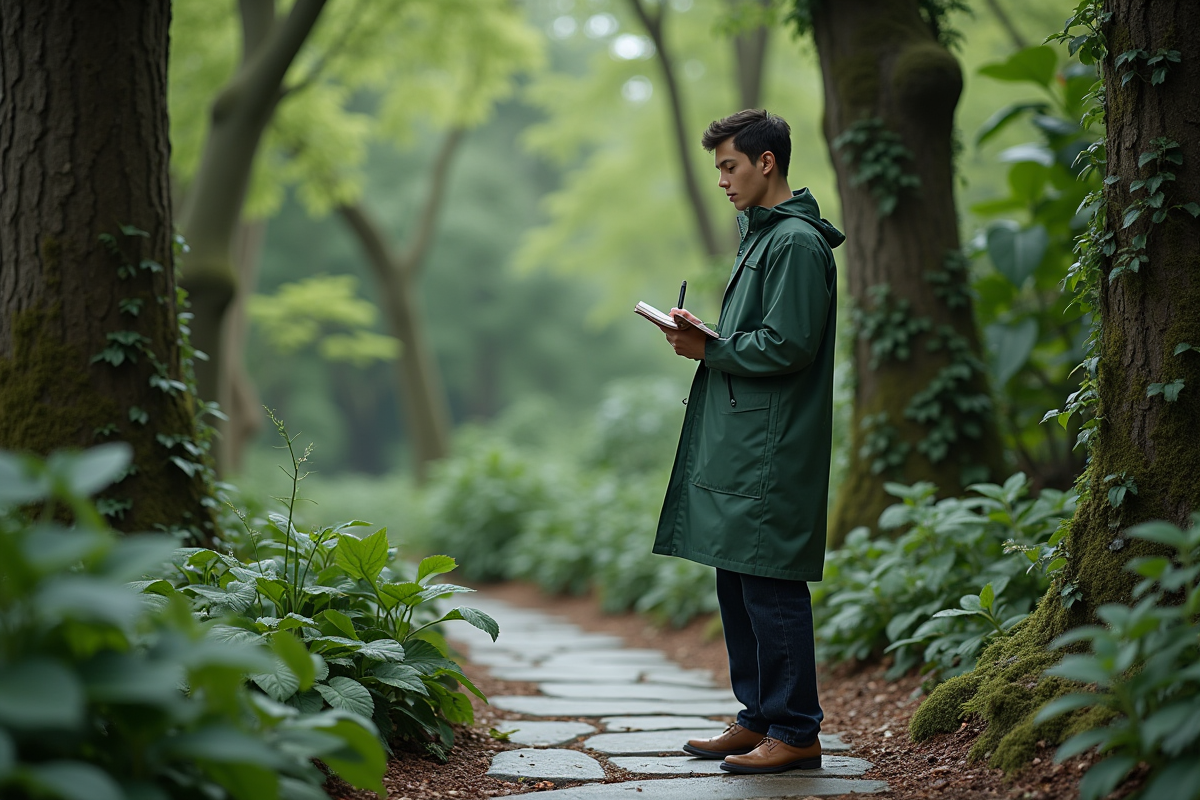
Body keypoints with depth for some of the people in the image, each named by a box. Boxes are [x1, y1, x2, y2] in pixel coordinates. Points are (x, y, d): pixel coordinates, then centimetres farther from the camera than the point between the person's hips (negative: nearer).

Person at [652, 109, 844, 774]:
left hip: (772, 451, -10)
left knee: (770, 587, -7)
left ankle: (796, 732, -1)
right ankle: (760, 719, 21)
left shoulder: (797, 243, -12)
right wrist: (703, 336, 7)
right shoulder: (760, 236, 20)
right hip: (737, 442, 10)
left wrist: (710, 350, -10)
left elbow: (788, 346, -19)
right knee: (736, 582, 13)